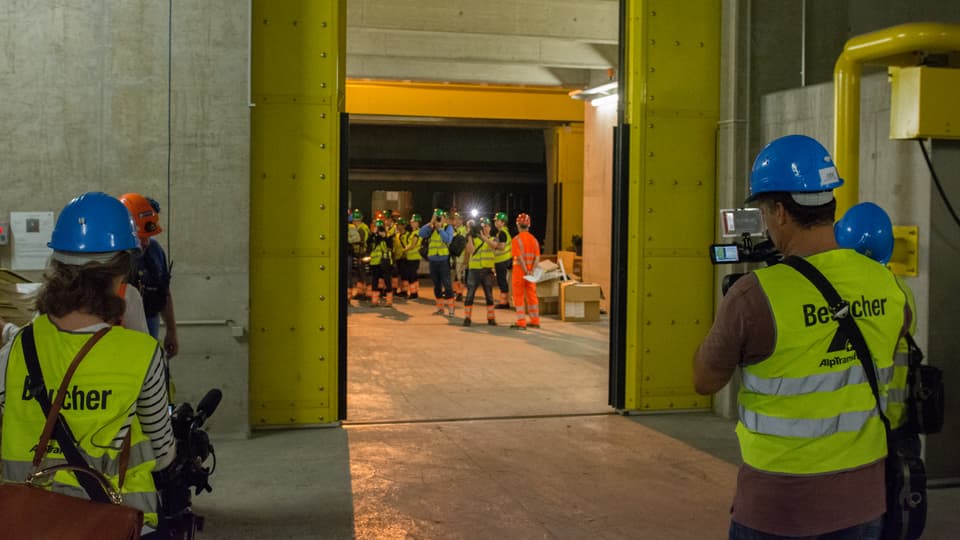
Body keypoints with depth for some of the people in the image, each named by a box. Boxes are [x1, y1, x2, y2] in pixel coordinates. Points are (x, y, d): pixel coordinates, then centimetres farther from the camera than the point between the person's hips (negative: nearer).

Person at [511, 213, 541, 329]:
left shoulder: (516, 239, -12)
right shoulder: (534, 239, 5)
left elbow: (520, 257, -19)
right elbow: (537, 258, -2)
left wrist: (526, 272, -15)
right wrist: (532, 271, -8)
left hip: (519, 270, -5)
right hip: (530, 272, 5)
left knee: (519, 296, 2)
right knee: (532, 295, 14)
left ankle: (521, 323, 1)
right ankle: (535, 321, 20)